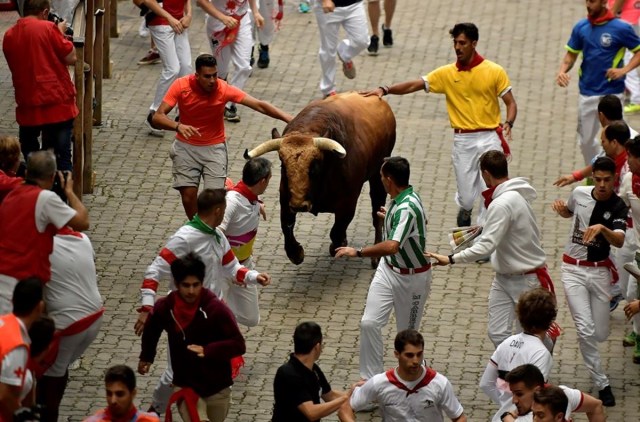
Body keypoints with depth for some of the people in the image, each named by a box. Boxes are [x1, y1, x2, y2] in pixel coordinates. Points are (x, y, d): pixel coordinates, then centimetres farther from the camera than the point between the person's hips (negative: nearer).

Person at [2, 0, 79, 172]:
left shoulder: (9, 36, 6)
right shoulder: (48, 28, -9)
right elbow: (71, 58, -8)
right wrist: (62, 33, 8)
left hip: (27, 105, 4)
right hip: (57, 102, -4)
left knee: (29, 154, 16)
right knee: (61, 155, 0)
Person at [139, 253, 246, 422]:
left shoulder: (216, 308, -19)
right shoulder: (165, 307, -10)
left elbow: (238, 345, -19)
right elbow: (151, 331, 14)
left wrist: (207, 350, -34)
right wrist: (146, 357, 29)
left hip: (217, 388, 0)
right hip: (185, 386, 0)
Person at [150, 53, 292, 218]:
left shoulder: (224, 89, -19)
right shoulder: (181, 86, -18)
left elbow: (259, 105, -22)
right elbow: (157, 118, -20)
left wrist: (290, 120, -33)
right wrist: (178, 126, -41)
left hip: (214, 148, -1)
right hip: (186, 147, 1)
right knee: (188, 196, -4)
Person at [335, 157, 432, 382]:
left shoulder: (407, 208, -32)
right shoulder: (400, 199, -2)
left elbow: (392, 246, -45)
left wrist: (358, 252, -38)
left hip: (411, 278, -8)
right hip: (388, 269, 8)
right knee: (369, 323, -2)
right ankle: (370, 377, 7)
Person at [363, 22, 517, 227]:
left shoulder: (494, 72, -2)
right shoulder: (447, 74, 3)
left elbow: (511, 103, 1)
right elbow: (414, 85, -1)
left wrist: (508, 124, -18)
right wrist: (385, 90, -13)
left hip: (489, 137, -2)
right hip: (463, 141, 2)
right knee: (466, 198, 6)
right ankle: (465, 210, 43)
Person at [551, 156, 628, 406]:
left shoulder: (618, 207, -12)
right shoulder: (580, 193, -4)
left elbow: (619, 241, -30)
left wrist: (602, 228, -49)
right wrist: (561, 209, -3)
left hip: (599, 271, 0)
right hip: (573, 270, 0)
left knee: (600, 335, 6)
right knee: (586, 331, -12)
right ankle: (602, 385, -1)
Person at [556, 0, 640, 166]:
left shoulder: (621, 28, -9)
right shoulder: (580, 27, 3)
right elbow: (571, 54, 11)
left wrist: (624, 70, -16)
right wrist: (562, 70, -9)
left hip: (612, 94, -5)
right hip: (587, 94, 5)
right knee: (585, 141, 13)